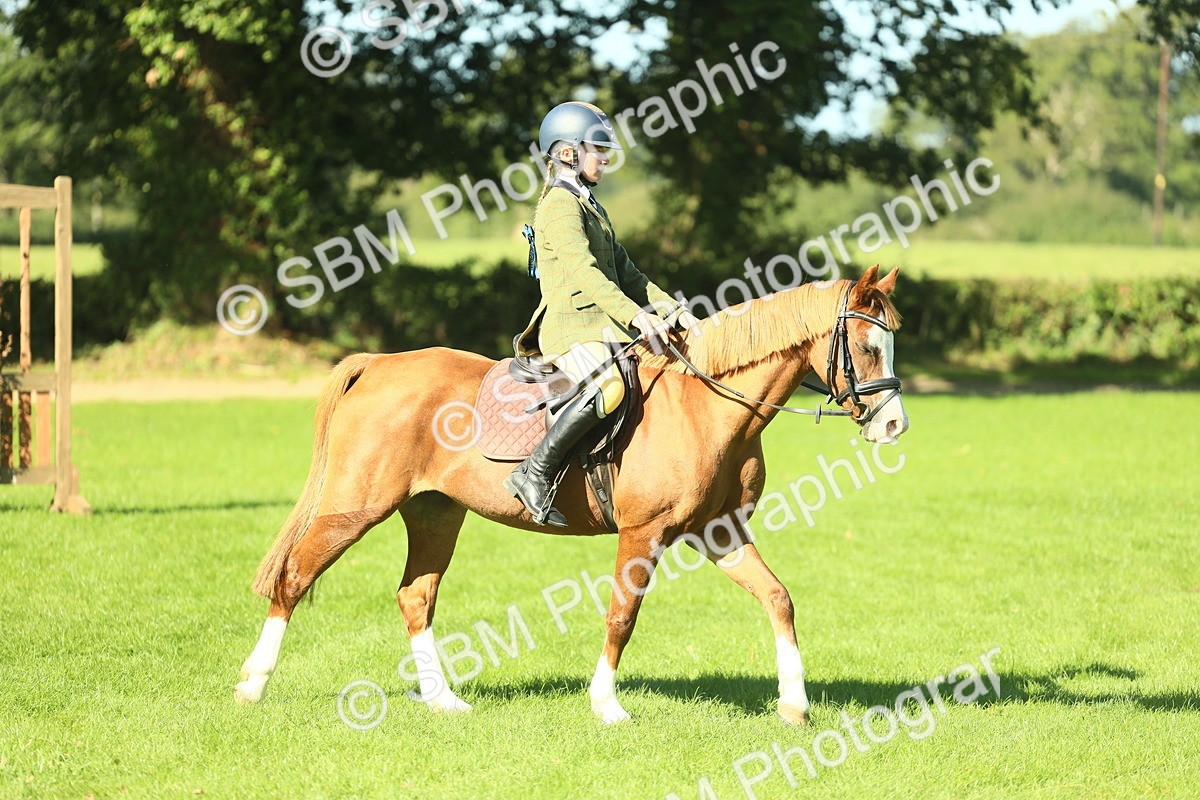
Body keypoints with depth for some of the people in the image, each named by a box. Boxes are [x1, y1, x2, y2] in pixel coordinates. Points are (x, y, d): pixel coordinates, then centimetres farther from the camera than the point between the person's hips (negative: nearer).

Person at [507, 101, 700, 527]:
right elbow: (584, 272, -22)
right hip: (570, 328, -10)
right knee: (609, 387, -36)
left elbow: (625, 273, 22)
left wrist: (672, 309, 10)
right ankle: (535, 473, -28)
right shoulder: (560, 205, -8)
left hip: (607, 327, 10)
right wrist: (635, 316, -32)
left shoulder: (591, 206, 23)